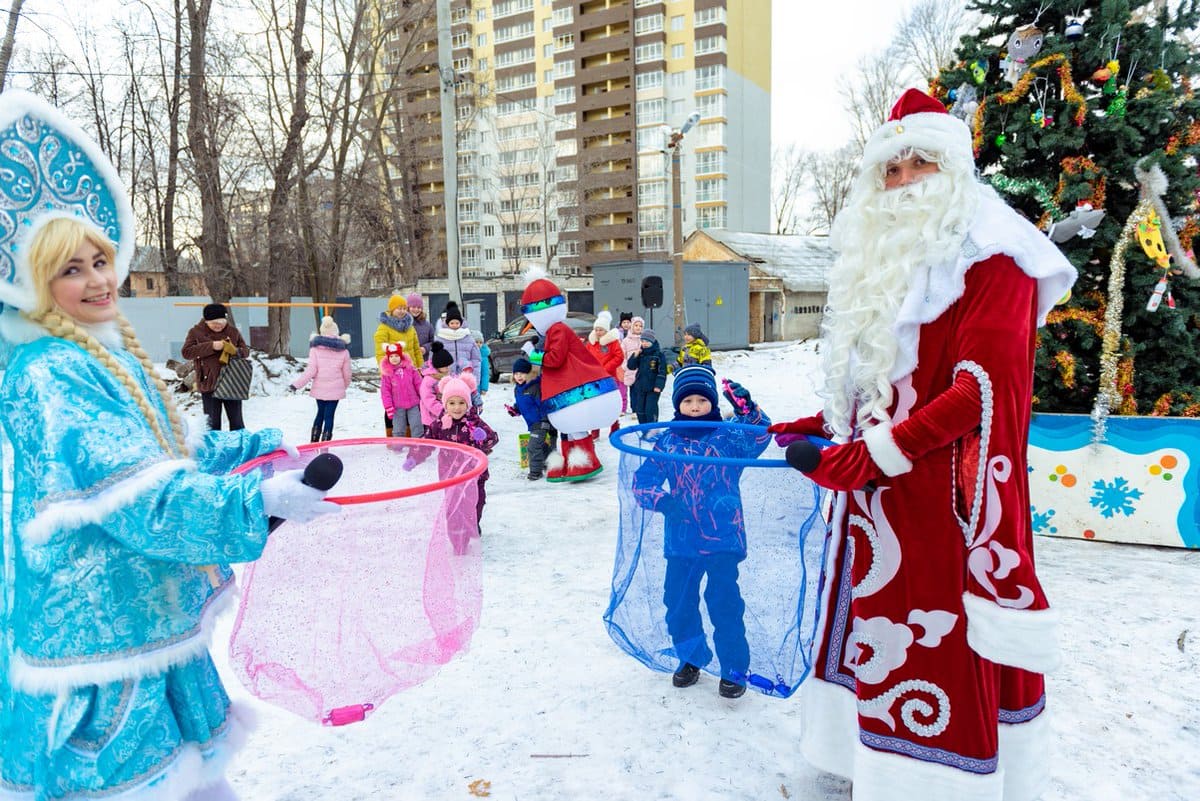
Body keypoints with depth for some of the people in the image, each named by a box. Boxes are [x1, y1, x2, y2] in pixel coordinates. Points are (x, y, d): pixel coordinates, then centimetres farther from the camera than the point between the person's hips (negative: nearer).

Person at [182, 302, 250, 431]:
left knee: (236, 420, 9)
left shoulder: (233, 331, 4)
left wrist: (235, 351, -17)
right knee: (212, 422, 5)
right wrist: (211, 346, -21)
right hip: (209, 385, -1)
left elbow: (246, 350, 8)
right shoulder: (196, 332, -1)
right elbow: (186, 352, -11)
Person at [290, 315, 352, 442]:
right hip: (335, 389, -1)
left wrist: (297, 384, -2)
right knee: (329, 416, 3)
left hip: (319, 388, 1)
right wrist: (345, 385, 24)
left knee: (320, 413, 20)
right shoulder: (343, 350, 0)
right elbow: (346, 373, 5)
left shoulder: (315, 348, -4)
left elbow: (311, 370, -9)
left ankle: (314, 441, 23)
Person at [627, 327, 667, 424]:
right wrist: (635, 355, -12)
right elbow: (630, 366, 2)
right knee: (640, 410, 11)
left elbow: (662, 371, -10)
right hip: (640, 387, 6)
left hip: (653, 387, -6)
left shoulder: (658, 353, -8)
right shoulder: (640, 353, 6)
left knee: (650, 409, -8)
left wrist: (659, 385, -17)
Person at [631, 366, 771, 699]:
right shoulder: (667, 442, 3)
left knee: (724, 602, -3)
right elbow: (643, 480, -1)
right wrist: (661, 500, -20)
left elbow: (758, 438, -20)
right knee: (678, 601, 12)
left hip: (722, 537, -3)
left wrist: (747, 410, -38)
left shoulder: (728, 435, -2)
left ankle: (734, 669, 18)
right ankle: (691, 658, 36)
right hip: (680, 539, 3)